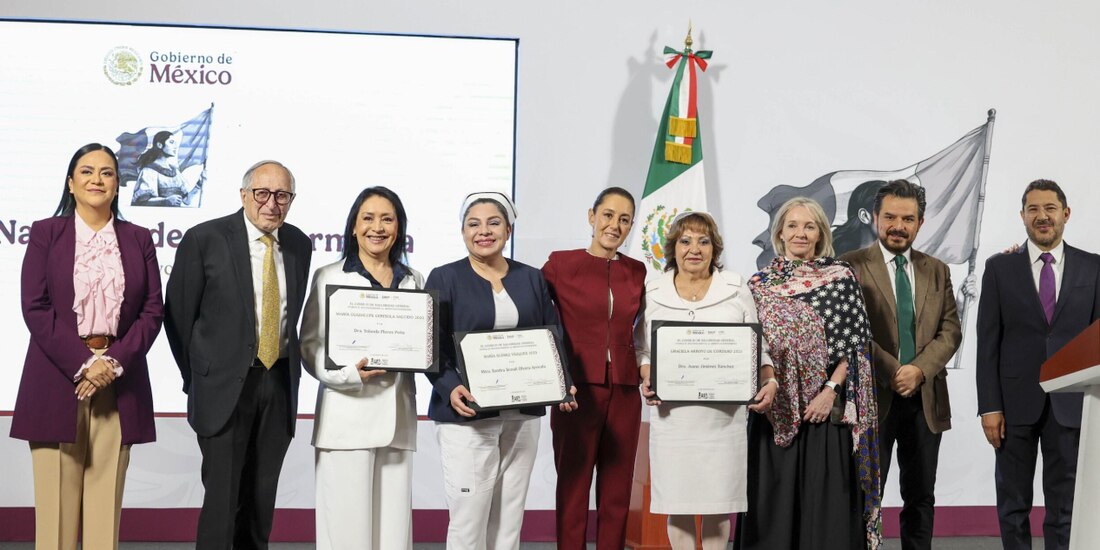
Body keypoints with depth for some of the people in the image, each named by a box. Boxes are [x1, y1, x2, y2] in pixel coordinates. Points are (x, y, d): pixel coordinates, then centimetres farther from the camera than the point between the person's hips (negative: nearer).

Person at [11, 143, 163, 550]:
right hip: (57, 378, -1)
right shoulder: (45, 233, 7)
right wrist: (83, 363, -12)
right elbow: (35, 307, -2)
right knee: (56, 498, -2)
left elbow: (153, 310, 6)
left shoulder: (138, 239, 13)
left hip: (118, 383, 2)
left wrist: (115, 362, -9)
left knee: (106, 499, 0)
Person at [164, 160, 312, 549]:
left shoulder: (299, 245, 7)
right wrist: (197, 377, 2)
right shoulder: (205, 239, -7)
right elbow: (178, 314, -1)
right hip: (225, 385, -4)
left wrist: (289, 368, 10)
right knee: (222, 493, -6)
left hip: (280, 383, 4)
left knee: (262, 495, 10)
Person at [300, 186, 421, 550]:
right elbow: (311, 347, -1)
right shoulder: (329, 277, 4)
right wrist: (349, 372, -16)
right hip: (347, 415, -3)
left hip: (398, 417, 3)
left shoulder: (414, 281, 14)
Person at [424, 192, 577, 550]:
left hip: (523, 415, 4)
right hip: (467, 415, -4)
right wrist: (450, 388, -23)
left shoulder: (532, 279, 12)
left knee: (510, 519, 8)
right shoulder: (445, 278, 0)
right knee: (468, 521, -6)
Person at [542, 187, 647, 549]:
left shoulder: (637, 271, 9)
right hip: (577, 390, -4)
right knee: (573, 487, 2)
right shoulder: (561, 264, -2)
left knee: (617, 491, 8)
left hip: (624, 392, 4)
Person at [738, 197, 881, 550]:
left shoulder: (841, 278, 1)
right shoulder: (760, 283, 8)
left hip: (824, 407, -2)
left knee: (825, 501, 1)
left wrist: (830, 391, -12)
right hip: (774, 409, 2)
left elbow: (856, 344, -3)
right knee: (773, 500, 5)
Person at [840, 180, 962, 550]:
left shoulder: (937, 271, 12)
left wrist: (919, 370, -11)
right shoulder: (851, 266, -3)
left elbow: (950, 331, 5)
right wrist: (891, 372, -16)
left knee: (920, 497, 10)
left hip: (925, 398, 4)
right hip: (873, 396, -4)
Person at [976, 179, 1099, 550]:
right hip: (1015, 403, 0)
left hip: (1070, 404, 0)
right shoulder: (1000, 268, 3)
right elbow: (988, 342, -1)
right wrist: (989, 406, -7)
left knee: (1064, 506, 6)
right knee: (1013, 505, 9)